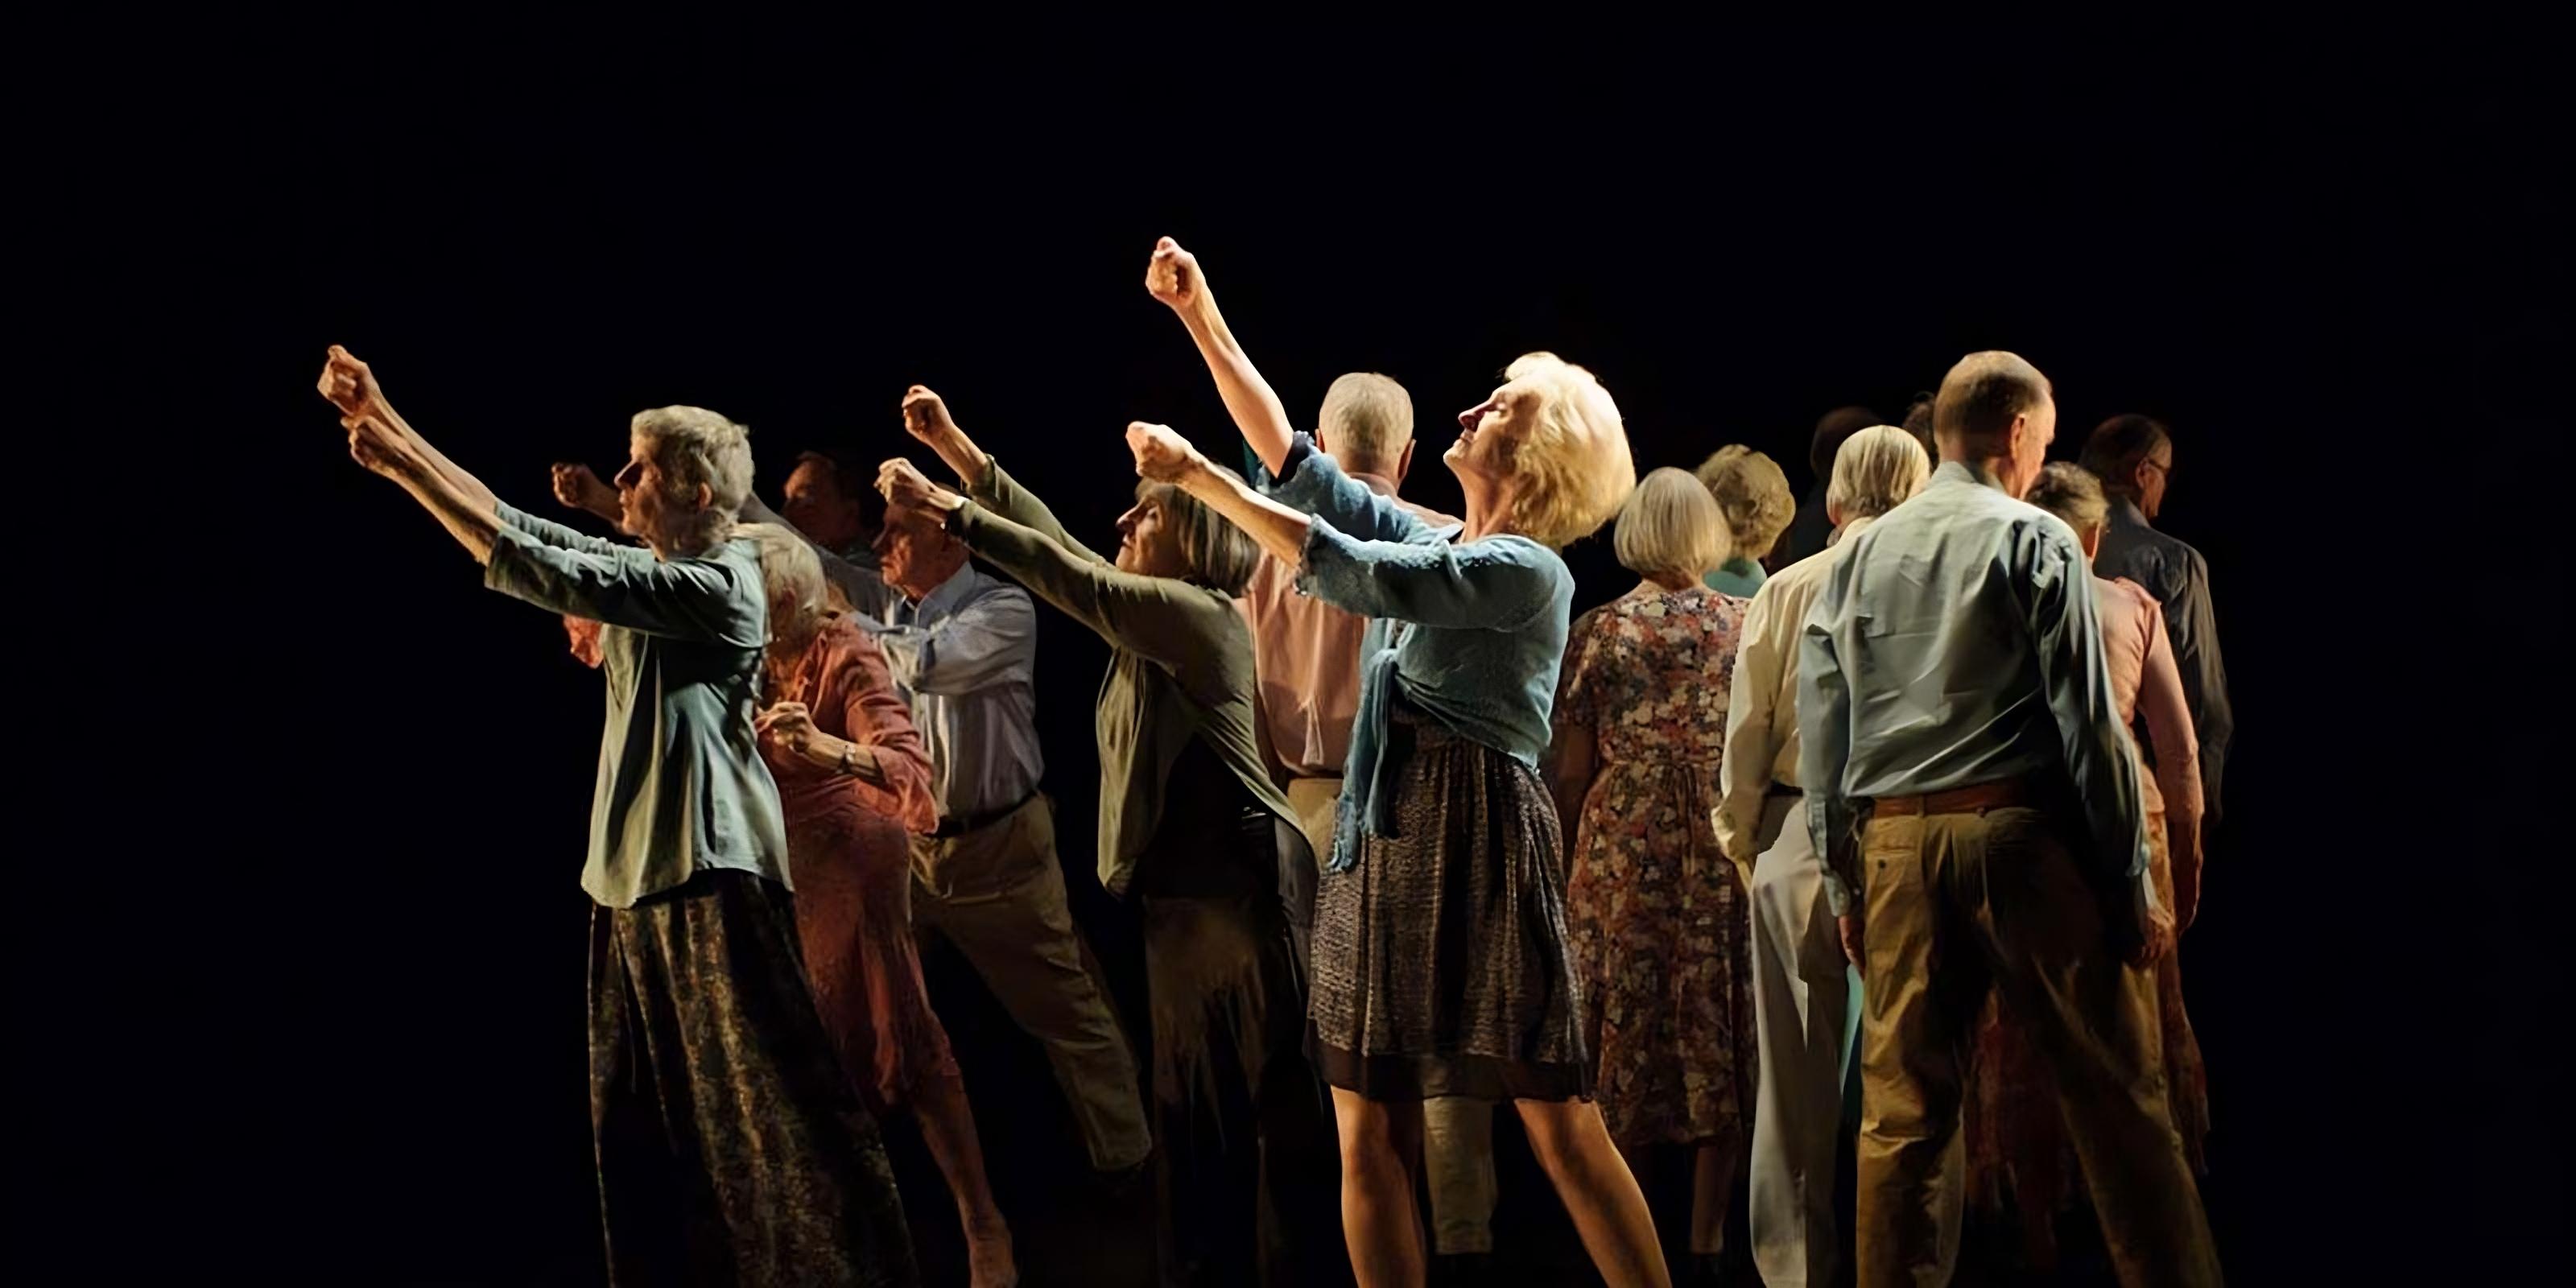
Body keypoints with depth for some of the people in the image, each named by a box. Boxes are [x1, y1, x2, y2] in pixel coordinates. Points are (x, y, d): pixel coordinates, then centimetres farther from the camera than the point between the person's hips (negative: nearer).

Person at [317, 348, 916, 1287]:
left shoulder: (719, 585, -14)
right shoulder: (650, 572, 13)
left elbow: (544, 575, -19)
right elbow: (517, 528, 13)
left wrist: (406, 467, -17)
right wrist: (391, 429, 7)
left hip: (710, 875, -9)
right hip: (632, 874, 9)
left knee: (769, 1105, -9)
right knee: (639, 1115, 14)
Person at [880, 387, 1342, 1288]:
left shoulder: (1202, 615, -13)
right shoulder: (1149, 620, 14)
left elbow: (1073, 581, -17)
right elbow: (1063, 550, 17)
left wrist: (947, 512, -15)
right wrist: (956, 450, 13)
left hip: (1243, 888, -10)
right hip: (1178, 895, 10)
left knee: (1279, 1099, -6)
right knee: (1192, 1106, 12)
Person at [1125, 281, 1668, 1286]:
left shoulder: (1526, 572, -10)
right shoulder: (1430, 541, 13)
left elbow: (1352, 574, -18)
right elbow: (1290, 458, 15)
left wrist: (1200, 477, -15)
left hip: (1479, 852, -8)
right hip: (1380, 849, 8)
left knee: (1562, 1129, -6)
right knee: (1369, 1137, 3)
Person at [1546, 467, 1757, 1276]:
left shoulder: (1598, 632, -1)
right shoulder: (1746, 626, 0)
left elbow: (1572, 772, 0)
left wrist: (1566, 864, 11)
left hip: (1623, 847, 0)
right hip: (1725, 848, 1)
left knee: (1625, 1027, 7)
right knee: (1719, 1029, 7)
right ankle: (1708, 1237, 10)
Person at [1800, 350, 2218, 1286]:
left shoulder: (1859, 557, 12)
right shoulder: (2034, 541, -2)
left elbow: (1821, 734, 10)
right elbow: (2088, 721, -6)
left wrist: (1843, 882, 14)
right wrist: (2132, 881, -3)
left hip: (1897, 842, 4)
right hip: (2020, 831, -4)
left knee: (1901, 1106, 6)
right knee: (2116, 1094, 1)